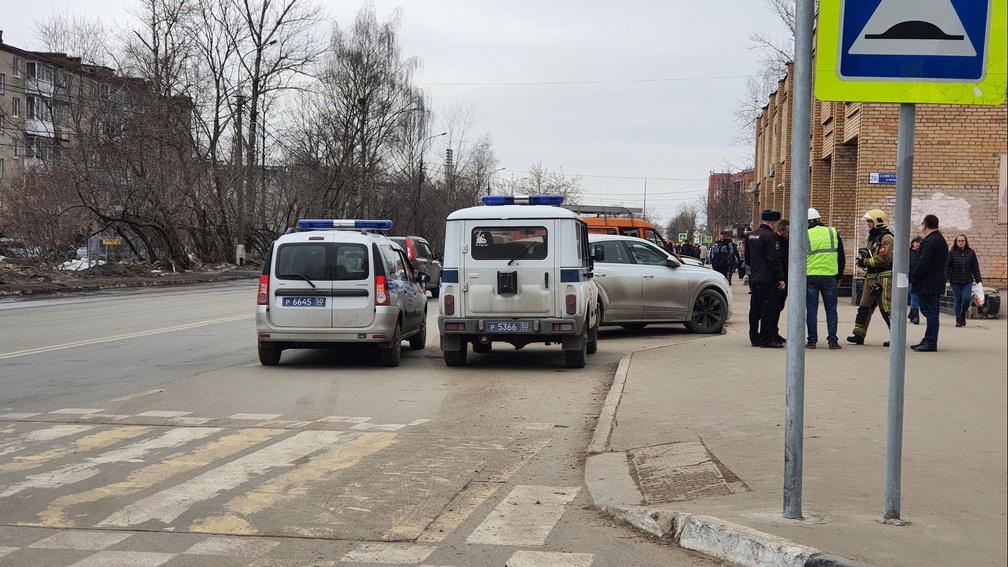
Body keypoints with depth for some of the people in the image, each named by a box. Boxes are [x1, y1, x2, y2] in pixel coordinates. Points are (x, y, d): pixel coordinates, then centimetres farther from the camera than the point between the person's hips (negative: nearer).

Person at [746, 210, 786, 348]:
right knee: (768, 309, -4)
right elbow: (774, 260, -17)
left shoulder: (751, 235, 13)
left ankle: (754, 338, 16)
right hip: (767, 279, -9)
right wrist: (781, 278, -13)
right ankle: (766, 339, -4)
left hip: (754, 278, 9)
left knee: (755, 309, 12)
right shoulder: (770, 237, -14)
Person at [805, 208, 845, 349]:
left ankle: (812, 341, 3)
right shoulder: (833, 233, 5)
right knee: (831, 310, 7)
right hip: (829, 276, 1)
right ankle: (833, 340, 3)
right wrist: (839, 276, 18)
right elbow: (841, 257, 9)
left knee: (811, 310, 4)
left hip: (810, 276, -1)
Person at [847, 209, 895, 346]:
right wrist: (863, 257, 5)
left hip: (884, 278, -10)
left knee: (886, 307, -9)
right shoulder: (873, 238, 20)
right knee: (865, 306, 11)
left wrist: (866, 262, -14)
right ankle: (859, 334, 16)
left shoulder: (887, 238, -13)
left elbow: (883, 259, -23)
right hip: (871, 277, 10)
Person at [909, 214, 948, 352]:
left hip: (928, 284, -10)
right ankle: (928, 341, 19)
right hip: (937, 283, 10)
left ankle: (931, 343, -7)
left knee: (930, 313, -8)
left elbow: (923, 263, -22)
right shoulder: (942, 241, 15)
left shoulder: (929, 241, -17)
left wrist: (913, 276, -7)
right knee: (931, 313, 13)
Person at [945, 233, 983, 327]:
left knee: (967, 298, -11)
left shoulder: (971, 252, 5)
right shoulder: (952, 253, 0)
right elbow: (947, 267, -1)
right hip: (955, 281, -1)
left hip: (968, 281, 1)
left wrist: (979, 281, 4)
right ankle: (958, 320, 14)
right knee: (958, 300, 2)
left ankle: (963, 315, 15)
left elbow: (975, 268, 7)